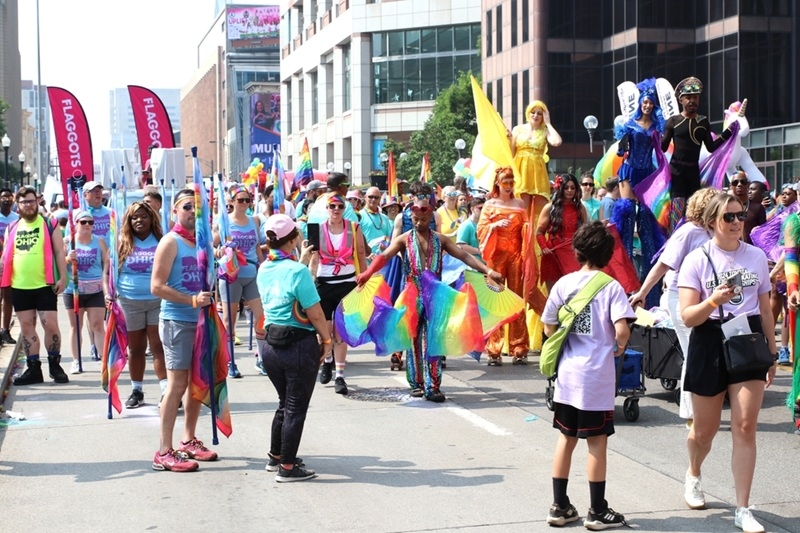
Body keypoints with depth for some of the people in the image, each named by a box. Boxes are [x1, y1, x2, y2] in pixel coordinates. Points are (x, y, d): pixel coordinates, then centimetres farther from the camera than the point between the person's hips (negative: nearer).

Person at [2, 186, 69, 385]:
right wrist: (4, 280, 9)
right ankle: (33, 368, 14)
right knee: (26, 327, 7)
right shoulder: (11, 228, 11)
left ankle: (54, 365, 10)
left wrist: (62, 277, -9)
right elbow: (6, 256, 15)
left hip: (45, 285, -4)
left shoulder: (49, 225, 1)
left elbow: (59, 252, -1)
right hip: (19, 286, 4)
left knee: (50, 324, -5)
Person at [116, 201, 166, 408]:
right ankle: (136, 391, 20)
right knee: (135, 348, 10)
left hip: (159, 300, -2)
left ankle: (166, 390, -7)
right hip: (130, 302, 2)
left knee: (159, 346, -7)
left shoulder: (161, 242, 4)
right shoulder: (123, 243, 7)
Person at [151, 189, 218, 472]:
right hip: (177, 321, -8)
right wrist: (192, 300, -21)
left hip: (200, 321, 8)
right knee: (177, 384, -8)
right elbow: (157, 286, -15)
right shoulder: (171, 242, -9)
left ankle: (189, 441, 26)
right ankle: (164, 452, -4)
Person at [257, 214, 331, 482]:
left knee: (285, 403, 23)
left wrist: (301, 260, 29)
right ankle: (287, 467, 9)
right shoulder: (298, 271, -18)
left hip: (271, 345, 7)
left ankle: (276, 457, 35)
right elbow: (315, 313, -16)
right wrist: (327, 340, -4)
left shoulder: (264, 270, 5)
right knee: (296, 407, 4)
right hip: (299, 346, -7)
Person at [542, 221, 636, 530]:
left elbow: (549, 328, 5)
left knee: (566, 438, 13)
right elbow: (621, 330, -18)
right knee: (597, 442, 4)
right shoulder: (611, 287, -8)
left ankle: (560, 507, 19)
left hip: (567, 372, 4)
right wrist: (619, 347, 2)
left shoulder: (563, 284, 2)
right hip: (598, 375, -4)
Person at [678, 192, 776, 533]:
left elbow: (765, 310, 13)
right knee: (705, 429, 11)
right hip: (710, 344, -2)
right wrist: (713, 301, -28)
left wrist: (772, 354, 14)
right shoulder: (697, 260, -5)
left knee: (745, 427, -8)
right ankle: (693, 475, 44)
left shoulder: (757, 257, 5)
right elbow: (687, 317, -10)